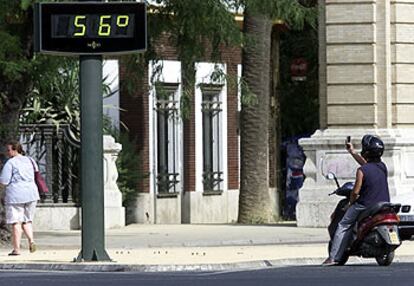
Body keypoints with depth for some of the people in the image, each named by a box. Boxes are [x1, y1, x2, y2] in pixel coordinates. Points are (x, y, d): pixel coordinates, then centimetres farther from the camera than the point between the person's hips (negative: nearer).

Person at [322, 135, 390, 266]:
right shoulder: (382, 167, 4)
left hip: (365, 206, -6)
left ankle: (334, 257, 2)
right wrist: (352, 152, 30)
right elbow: (366, 163, 23)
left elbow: (356, 192, -14)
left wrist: (350, 203, 5)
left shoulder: (362, 171, -15)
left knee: (343, 226, 9)